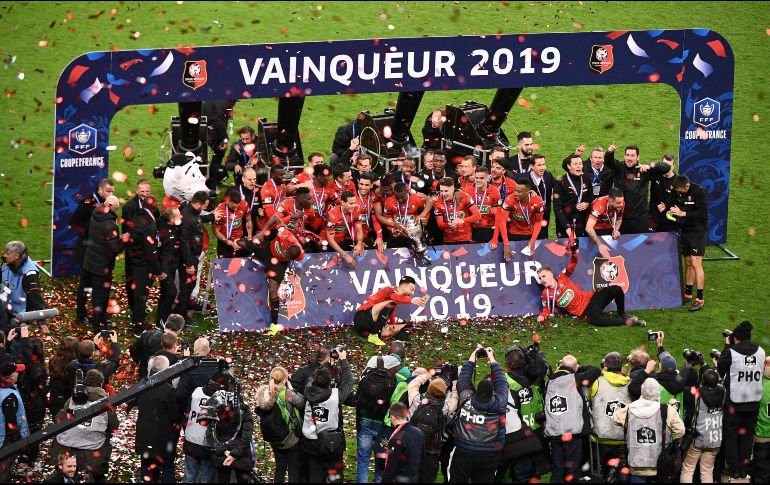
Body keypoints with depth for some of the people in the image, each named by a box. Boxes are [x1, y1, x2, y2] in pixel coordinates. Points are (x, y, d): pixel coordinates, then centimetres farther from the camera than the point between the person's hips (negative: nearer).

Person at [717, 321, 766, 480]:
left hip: (735, 402, -3)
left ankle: (734, 471, 10)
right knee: (747, 435, 13)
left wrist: (726, 346, 9)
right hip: (754, 401, 3)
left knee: (731, 435, 10)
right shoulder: (761, 351, -4)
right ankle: (744, 470, 15)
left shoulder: (731, 352, -15)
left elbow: (720, 369, 1)